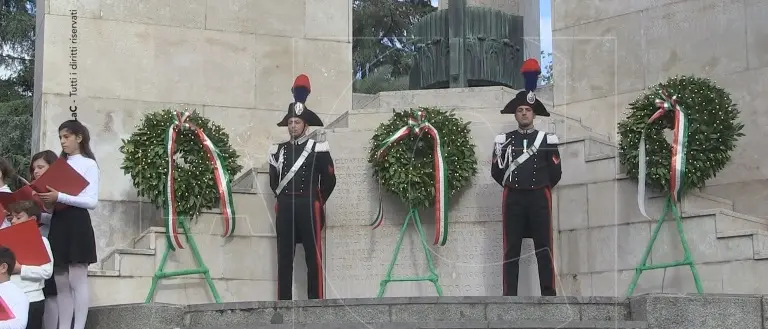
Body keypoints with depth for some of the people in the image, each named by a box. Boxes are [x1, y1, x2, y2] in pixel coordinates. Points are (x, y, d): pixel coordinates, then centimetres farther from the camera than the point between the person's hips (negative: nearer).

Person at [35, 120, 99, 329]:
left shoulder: (89, 164, -1)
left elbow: (92, 202, -12)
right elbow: (53, 192, 18)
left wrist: (59, 197, -21)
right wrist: (43, 198, -4)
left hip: (77, 223, -7)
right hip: (57, 222, 7)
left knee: (77, 281, -7)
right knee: (61, 283, 6)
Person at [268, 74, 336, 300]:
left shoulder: (318, 149, 2)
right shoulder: (278, 151, 13)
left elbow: (329, 180, 4)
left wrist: (317, 202, 7)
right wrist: (285, 199, 14)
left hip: (309, 207, -3)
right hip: (284, 209, 3)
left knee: (313, 255, -2)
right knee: (284, 257, 2)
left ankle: (316, 302, -2)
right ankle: (284, 302, 4)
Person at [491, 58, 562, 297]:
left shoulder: (547, 140, 5)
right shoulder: (503, 141, 6)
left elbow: (556, 173, 7)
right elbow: (496, 172, 10)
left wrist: (541, 188, 10)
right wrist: (514, 186, 10)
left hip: (539, 198, 0)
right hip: (513, 199, 1)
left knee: (544, 248, 0)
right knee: (511, 249, 1)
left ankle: (548, 294, 4)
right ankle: (509, 295, 4)